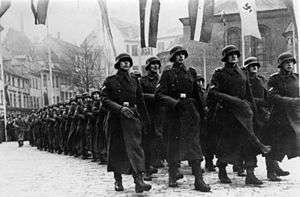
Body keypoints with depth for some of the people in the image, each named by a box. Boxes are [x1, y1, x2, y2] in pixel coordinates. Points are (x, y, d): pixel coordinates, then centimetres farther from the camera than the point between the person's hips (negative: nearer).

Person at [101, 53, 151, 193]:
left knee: (135, 146, -12)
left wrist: (146, 120, 15)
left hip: (132, 117, 1)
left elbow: (140, 102, 17)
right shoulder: (110, 81, 4)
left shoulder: (134, 81, 13)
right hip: (115, 118, -1)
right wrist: (120, 108, -19)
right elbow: (104, 100, -5)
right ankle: (118, 180, 19)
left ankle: (139, 181, -21)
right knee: (116, 149, 5)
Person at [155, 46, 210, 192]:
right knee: (174, 143, 5)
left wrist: (201, 111, 15)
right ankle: (172, 176, 21)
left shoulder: (191, 73, 13)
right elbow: (159, 94, -7)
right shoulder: (167, 74, 2)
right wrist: (175, 102, -20)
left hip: (191, 112, 2)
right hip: (174, 113, -2)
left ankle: (198, 180, -6)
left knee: (194, 143, -5)